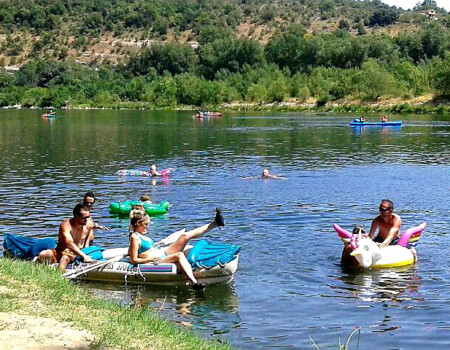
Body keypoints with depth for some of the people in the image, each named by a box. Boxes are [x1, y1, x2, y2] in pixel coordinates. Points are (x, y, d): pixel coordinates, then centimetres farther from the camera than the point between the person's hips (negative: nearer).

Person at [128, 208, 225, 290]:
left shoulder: (141, 235, 17)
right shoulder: (134, 237, -11)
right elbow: (133, 260, -16)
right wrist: (151, 259, -24)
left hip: (164, 253, 10)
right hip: (159, 261, -10)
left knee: (185, 236, 0)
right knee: (179, 255, -38)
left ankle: (215, 223, -3)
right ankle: (194, 282, -58)